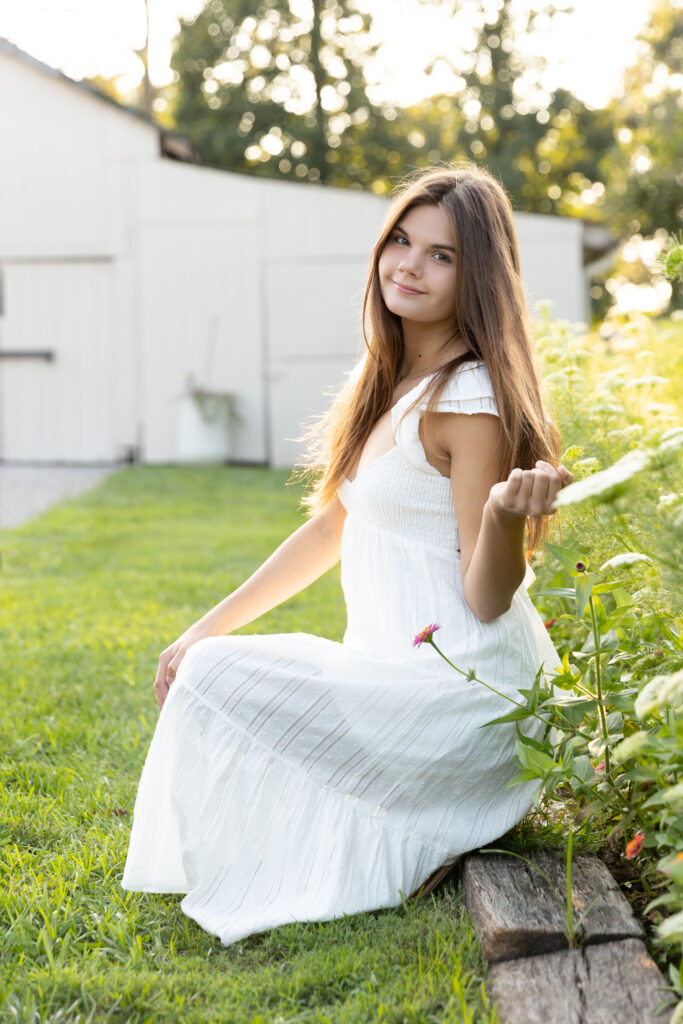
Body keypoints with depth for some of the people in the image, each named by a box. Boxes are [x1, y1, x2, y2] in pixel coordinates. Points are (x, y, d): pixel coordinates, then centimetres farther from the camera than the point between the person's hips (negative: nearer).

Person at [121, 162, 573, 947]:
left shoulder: (470, 401, -18)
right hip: (394, 669, 9)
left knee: (217, 680, -13)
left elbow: (487, 600, -17)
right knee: (206, 667, 13)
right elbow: (333, 527, 16)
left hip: (457, 691, -9)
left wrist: (508, 513, -38)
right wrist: (210, 627, 14)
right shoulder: (389, 380, 8)